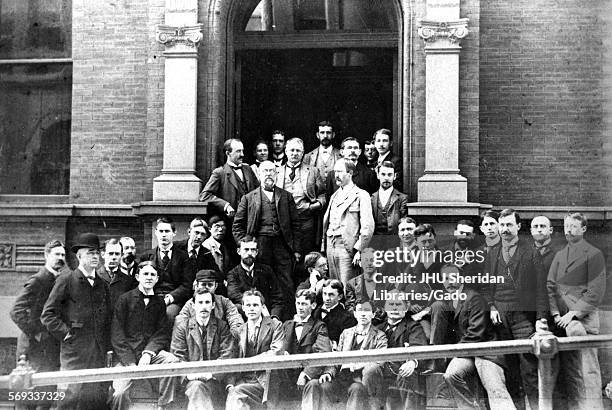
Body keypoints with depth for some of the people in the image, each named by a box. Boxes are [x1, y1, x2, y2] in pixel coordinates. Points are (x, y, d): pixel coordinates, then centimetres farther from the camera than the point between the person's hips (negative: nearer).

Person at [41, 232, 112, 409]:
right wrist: (65, 333, -10)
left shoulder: (103, 285, 16)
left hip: (99, 353, 5)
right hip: (74, 351, -5)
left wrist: (108, 346, 12)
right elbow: (48, 314, -3)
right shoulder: (66, 281, -1)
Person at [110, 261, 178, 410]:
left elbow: (162, 333, 6)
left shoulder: (159, 302, 11)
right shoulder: (125, 299, 3)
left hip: (150, 351, 2)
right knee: (120, 392, -24)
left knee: (172, 361, -28)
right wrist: (131, 362, -13)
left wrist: (148, 353, -14)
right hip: (127, 354, -2)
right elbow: (117, 334, -2)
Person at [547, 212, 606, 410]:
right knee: (569, 369, 5)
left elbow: (596, 291, -6)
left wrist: (574, 313, -13)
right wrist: (555, 312, -2)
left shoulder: (594, 254, 1)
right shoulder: (559, 255, 18)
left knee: (588, 368, -9)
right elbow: (550, 285, 13)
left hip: (583, 317, -5)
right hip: (562, 319, 5)